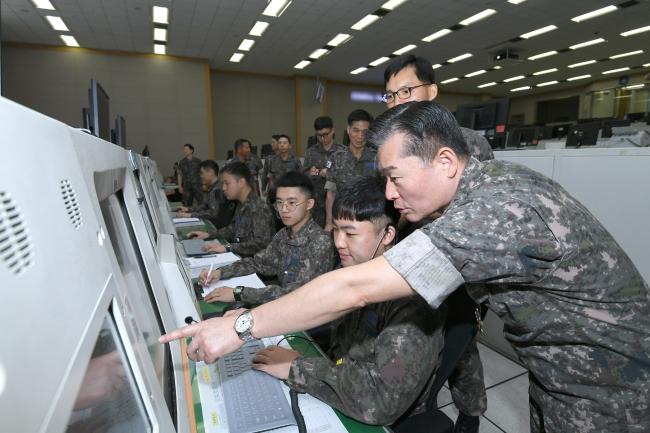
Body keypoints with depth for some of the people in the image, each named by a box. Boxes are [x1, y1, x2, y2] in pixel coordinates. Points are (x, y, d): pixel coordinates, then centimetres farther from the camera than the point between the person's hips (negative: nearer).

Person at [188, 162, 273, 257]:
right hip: (237, 256, 8)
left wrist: (227, 248, -28)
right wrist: (209, 234, 12)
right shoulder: (242, 204, 8)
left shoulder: (259, 208, -19)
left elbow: (261, 243, -26)